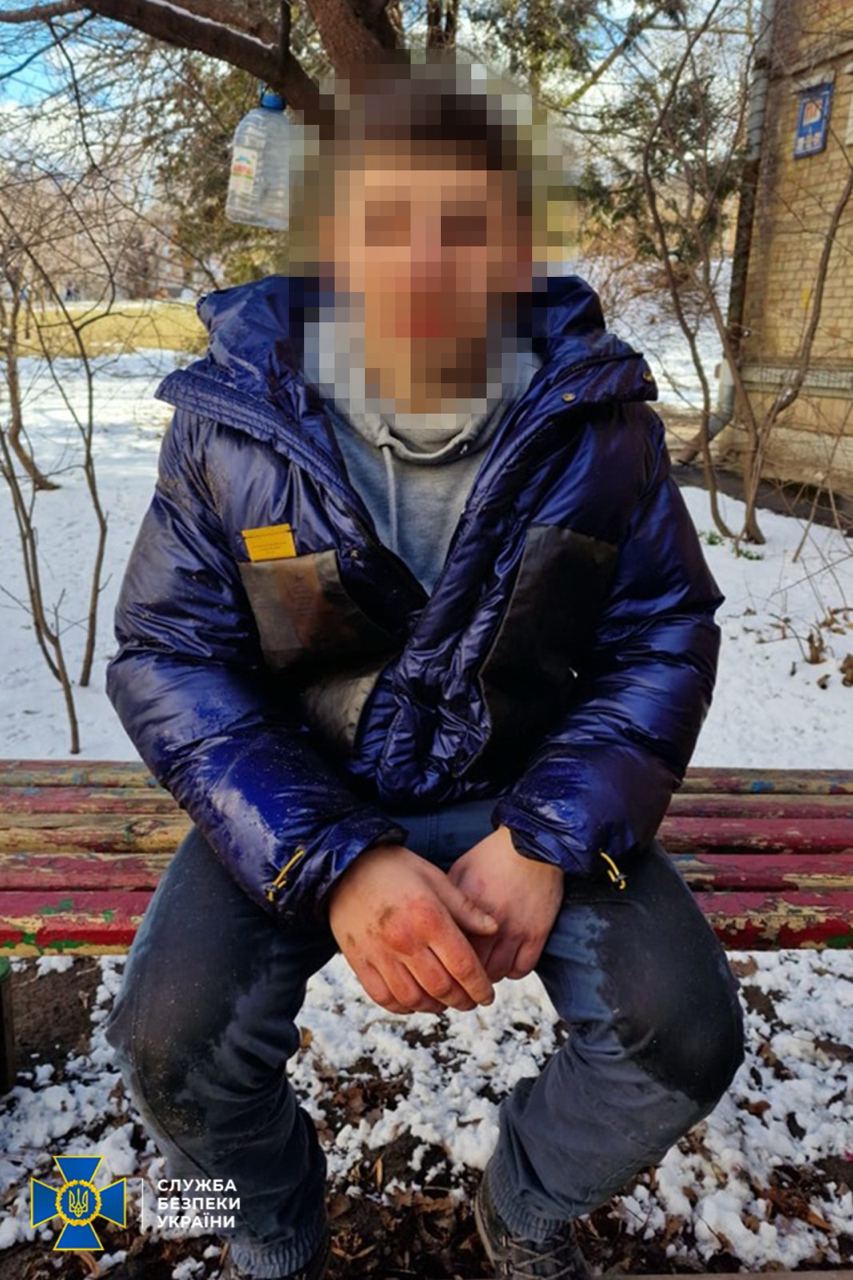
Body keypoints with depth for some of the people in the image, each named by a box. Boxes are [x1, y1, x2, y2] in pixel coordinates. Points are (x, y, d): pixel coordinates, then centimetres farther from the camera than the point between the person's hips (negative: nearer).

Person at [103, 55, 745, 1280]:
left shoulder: (597, 413, -8)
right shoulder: (233, 413, -11)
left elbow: (667, 633, -4)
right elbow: (167, 653, -11)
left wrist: (551, 839, -21)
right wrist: (335, 858, -26)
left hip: (528, 789, 1)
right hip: (299, 789, 0)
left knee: (684, 1036, -15)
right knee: (174, 1042, -20)